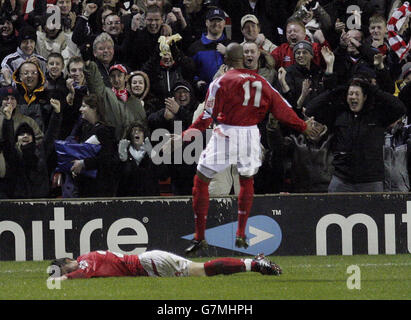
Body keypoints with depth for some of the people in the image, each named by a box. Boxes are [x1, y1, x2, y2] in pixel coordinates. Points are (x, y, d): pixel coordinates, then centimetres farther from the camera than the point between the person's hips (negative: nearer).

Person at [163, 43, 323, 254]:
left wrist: (184, 136, -7)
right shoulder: (260, 82, 7)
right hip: (251, 135, 4)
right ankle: (241, 235, 19)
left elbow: (207, 117, -10)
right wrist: (304, 127, 25)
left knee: (201, 181, 7)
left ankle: (200, 237, 4)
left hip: (225, 136, -4)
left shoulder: (221, 82, -5)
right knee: (247, 181, 25)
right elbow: (282, 109, 11)